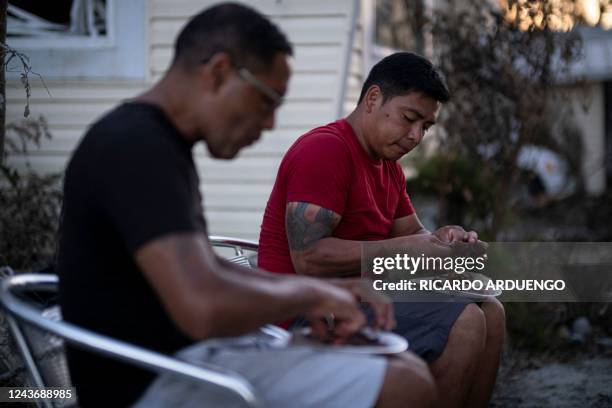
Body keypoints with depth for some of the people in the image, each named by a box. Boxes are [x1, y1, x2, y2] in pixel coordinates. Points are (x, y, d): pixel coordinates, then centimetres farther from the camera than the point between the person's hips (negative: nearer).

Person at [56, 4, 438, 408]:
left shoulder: (157, 142, 13)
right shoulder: (136, 147, -20)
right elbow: (205, 306, -33)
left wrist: (321, 291, 8)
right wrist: (308, 294, -14)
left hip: (180, 358, 11)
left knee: (405, 369, 14)